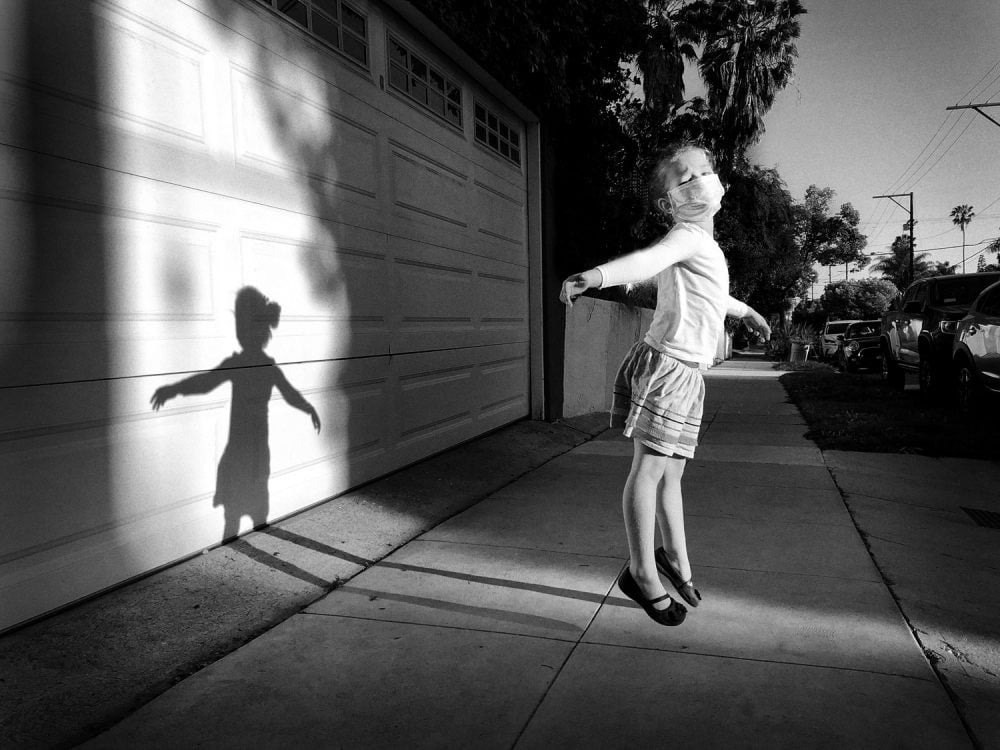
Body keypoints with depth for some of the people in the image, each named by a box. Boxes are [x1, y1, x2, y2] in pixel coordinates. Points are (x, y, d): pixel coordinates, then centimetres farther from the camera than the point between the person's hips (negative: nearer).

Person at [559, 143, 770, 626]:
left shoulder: (706, 248, 22)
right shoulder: (689, 235, -8)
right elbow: (647, 259, -30)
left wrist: (744, 311, 60)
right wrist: (596, 276, -50)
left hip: (687, 374, 9)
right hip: (665, 365, -9)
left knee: (670, 473, 18)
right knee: (649, 467, -4)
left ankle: (674, 557, 33)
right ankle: (643, 574, 6)